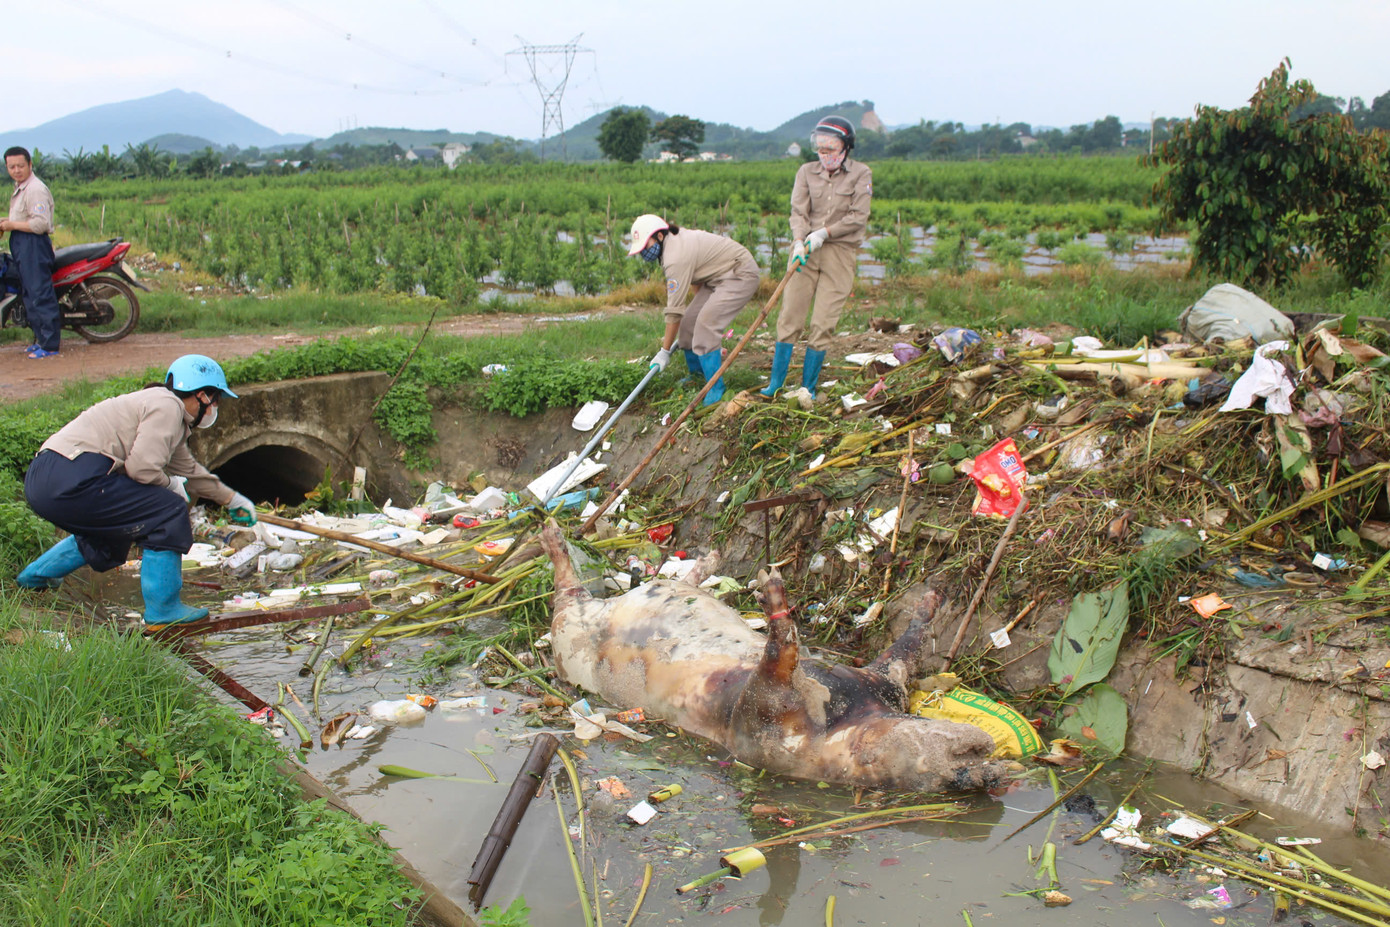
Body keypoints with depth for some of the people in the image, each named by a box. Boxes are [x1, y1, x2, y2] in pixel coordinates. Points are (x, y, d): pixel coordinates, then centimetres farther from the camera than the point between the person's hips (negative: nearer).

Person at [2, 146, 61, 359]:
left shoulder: (35, 190, -15)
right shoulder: (20, 188, 19)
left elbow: (41, 223, -23)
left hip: (35, 246, -11)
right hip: (22, 246, 11)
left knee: (41, 295, -10)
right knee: (29, 295, 15)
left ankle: (49, 345, -8)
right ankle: (41, 339, 22)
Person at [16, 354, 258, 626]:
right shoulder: (166, 406, -8)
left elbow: (188, 469, 39)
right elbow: (143, 468, -19)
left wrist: (231, 499, 48)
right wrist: (171, 485, 2)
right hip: (73, 480, -11)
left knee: (111, 540, 33)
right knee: (169, 511, -8)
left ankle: (36, 575, 47)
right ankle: (163, 609, -2)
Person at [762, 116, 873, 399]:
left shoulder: (861, 174, 0)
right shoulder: (807, 171, 5)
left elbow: (858, 216, -6)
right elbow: (798, 211, -2)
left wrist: (825, 232, -16)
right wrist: (799, 242, -20)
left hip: (840, 252, -2)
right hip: (806, 249, 2)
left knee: (823, 324, -3)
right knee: (790, 316, -1)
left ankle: (808, 386, 8)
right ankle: (776, 381, 8)